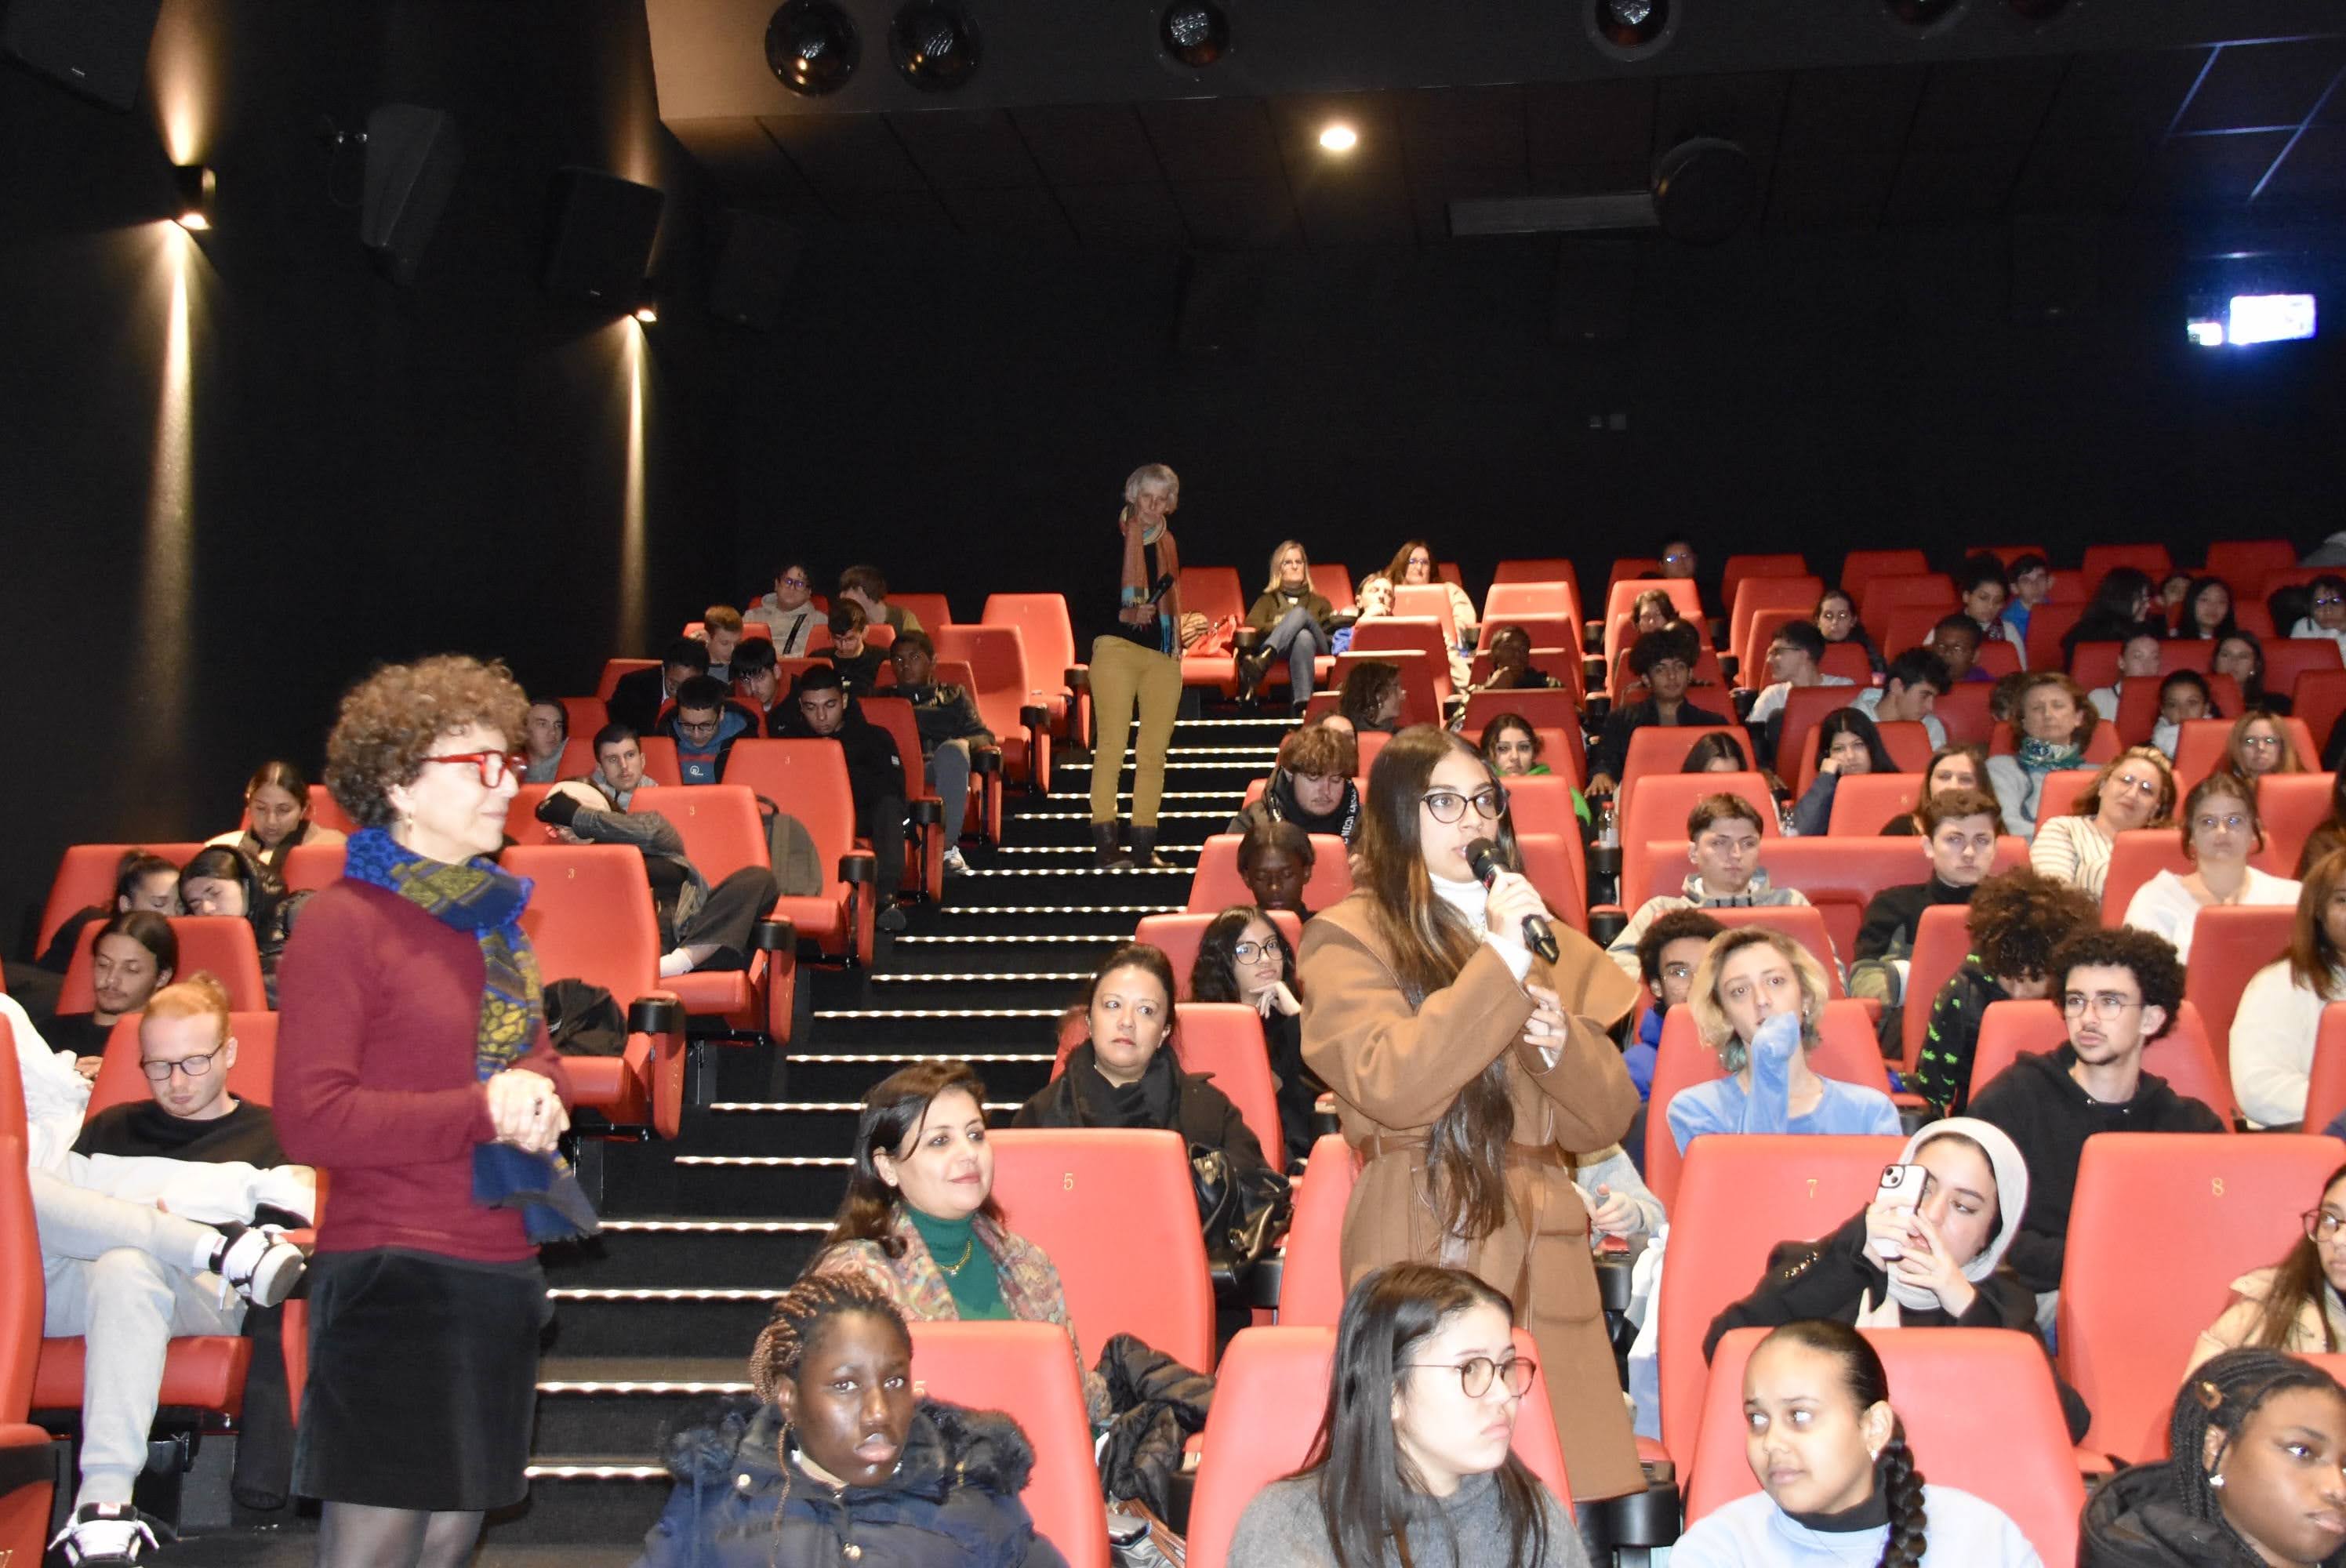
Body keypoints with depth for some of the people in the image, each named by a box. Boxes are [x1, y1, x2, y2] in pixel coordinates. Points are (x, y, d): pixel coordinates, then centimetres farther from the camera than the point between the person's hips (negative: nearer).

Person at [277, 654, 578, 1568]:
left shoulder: (491, 911, 13)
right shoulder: (345, 923, -11)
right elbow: (311, 1118, -17)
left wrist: (537, 1093, -2)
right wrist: (481, 1110, -20)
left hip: (499, 1272, 8)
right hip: (392, 1274, -8)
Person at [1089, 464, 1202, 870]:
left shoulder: (1171, 547, 18)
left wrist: (1189, 627, 11)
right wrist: (1125, 614, -16)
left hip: (1162, 655, 5)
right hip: (1116, 648, -5)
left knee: (1154, 753, 2)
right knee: (1112, 746, -9)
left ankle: (1144, 847, 5)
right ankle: (1106, 844, -9)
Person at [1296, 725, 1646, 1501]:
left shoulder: (1541, 936, 16)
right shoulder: (1347, 939, 0)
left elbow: (1609, 1117, 13)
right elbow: (1393, 1089, -15)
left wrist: (1559, 1042, -7)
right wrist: (1499, 960, -13)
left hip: (1544, 1250, 5)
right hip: (1421, 1251, -4)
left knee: (1571, 1483, -1)